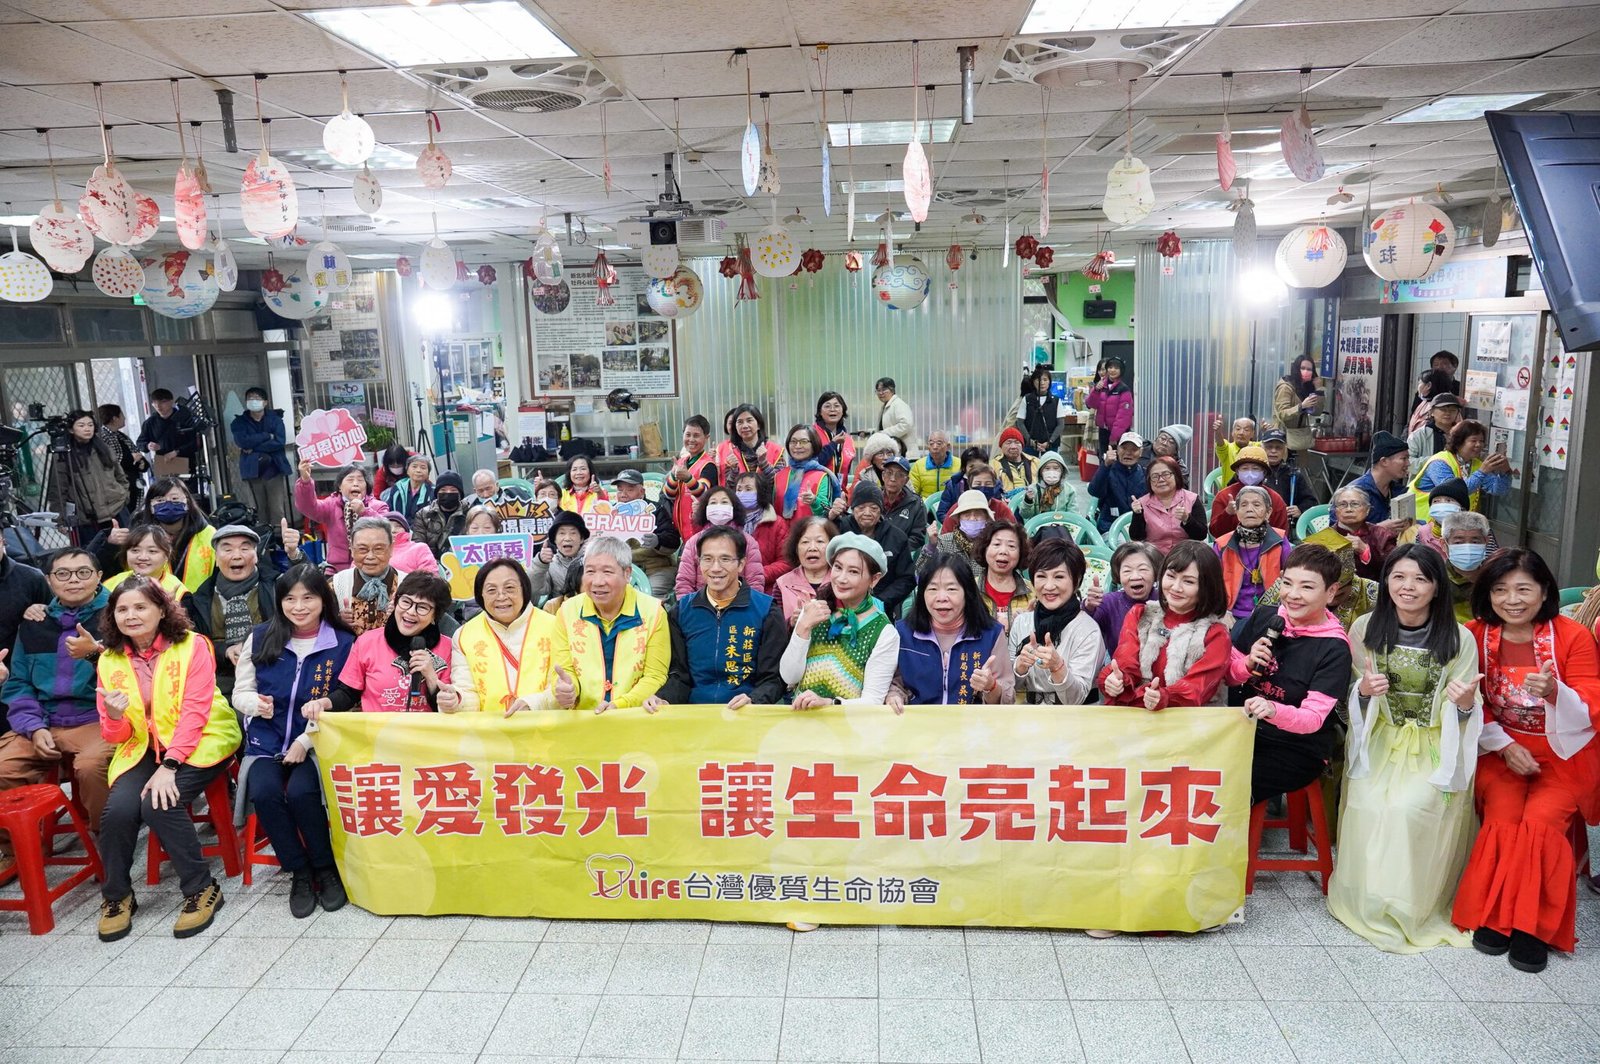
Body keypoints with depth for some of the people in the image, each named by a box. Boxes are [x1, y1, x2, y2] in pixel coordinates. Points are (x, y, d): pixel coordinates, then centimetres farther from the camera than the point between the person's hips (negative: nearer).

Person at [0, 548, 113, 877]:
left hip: (98, 719, -5)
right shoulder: (33, 624, 14)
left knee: (91, 765, -34)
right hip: (44, 723, 5)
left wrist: (97, 653, -29)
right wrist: (35, 727, -2)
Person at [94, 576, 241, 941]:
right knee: (118, 808, -23)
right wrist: (114, 717, -19)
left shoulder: (192, 646, -7)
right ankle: (116, 896, 3)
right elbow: (115, 736, 5)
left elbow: (194, 712, -13)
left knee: (158, 803, -28)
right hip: (143, 748, 4)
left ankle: (202, 889, -9)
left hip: (197, 743, -4)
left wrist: (169, 766, -23)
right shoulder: (110, 661, 6)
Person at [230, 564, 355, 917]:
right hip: (267, 742, 2)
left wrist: (306, 741, -14)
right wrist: (255, 703, -15)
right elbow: (240, 693, 9)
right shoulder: (260, 637, 3)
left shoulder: (343, 643, -4)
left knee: (301, 792, -30)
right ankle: (299, 872, -7)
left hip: (317, 743, -2)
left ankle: (325, 868, -4)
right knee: (264, 792, -28)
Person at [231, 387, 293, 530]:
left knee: (278, 511, -4)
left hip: (275, 469, -1)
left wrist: (253, 448, -8)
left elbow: (280, 442, -7)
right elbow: (242, 441, -8)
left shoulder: (275, 419, 9)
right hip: (252, 471, 1)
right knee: (258, 511, -2)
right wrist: (267, 436, -8)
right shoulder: (239, 422, 10)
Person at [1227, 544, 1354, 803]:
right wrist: (1248, 664, -14)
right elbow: (1229, 676, 9)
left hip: (1299, 749, -4)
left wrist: (1272, 710, -39)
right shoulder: (1263, 617, 0)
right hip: (1245, 730, 4)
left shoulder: (1334, 649, -12)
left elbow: (1313, 718, -19)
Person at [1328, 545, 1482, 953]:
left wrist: (1466, 704, -23)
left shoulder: (1459, 639, -6)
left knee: (1410, 806, -26)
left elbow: (1465, 715, 0)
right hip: (1379, 740, 1)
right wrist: (1364, 689, -16)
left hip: (1434, 747, -1)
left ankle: (1408, 905, -4)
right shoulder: (1365, 628, -1)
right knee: (1370, 804, -24)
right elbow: (1353, 696, 7)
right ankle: (1371, 899, -2)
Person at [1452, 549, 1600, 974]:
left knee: (1540, 821, -24)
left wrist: (1554, 692, -32)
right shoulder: (1476, 635, -2)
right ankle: (1493, 917, -8)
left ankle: (1534, 925, -11)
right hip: (1500, 751, 1)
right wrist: (1505, 747, -12)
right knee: (1502, 820, -22)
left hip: (1563, 752, -1)